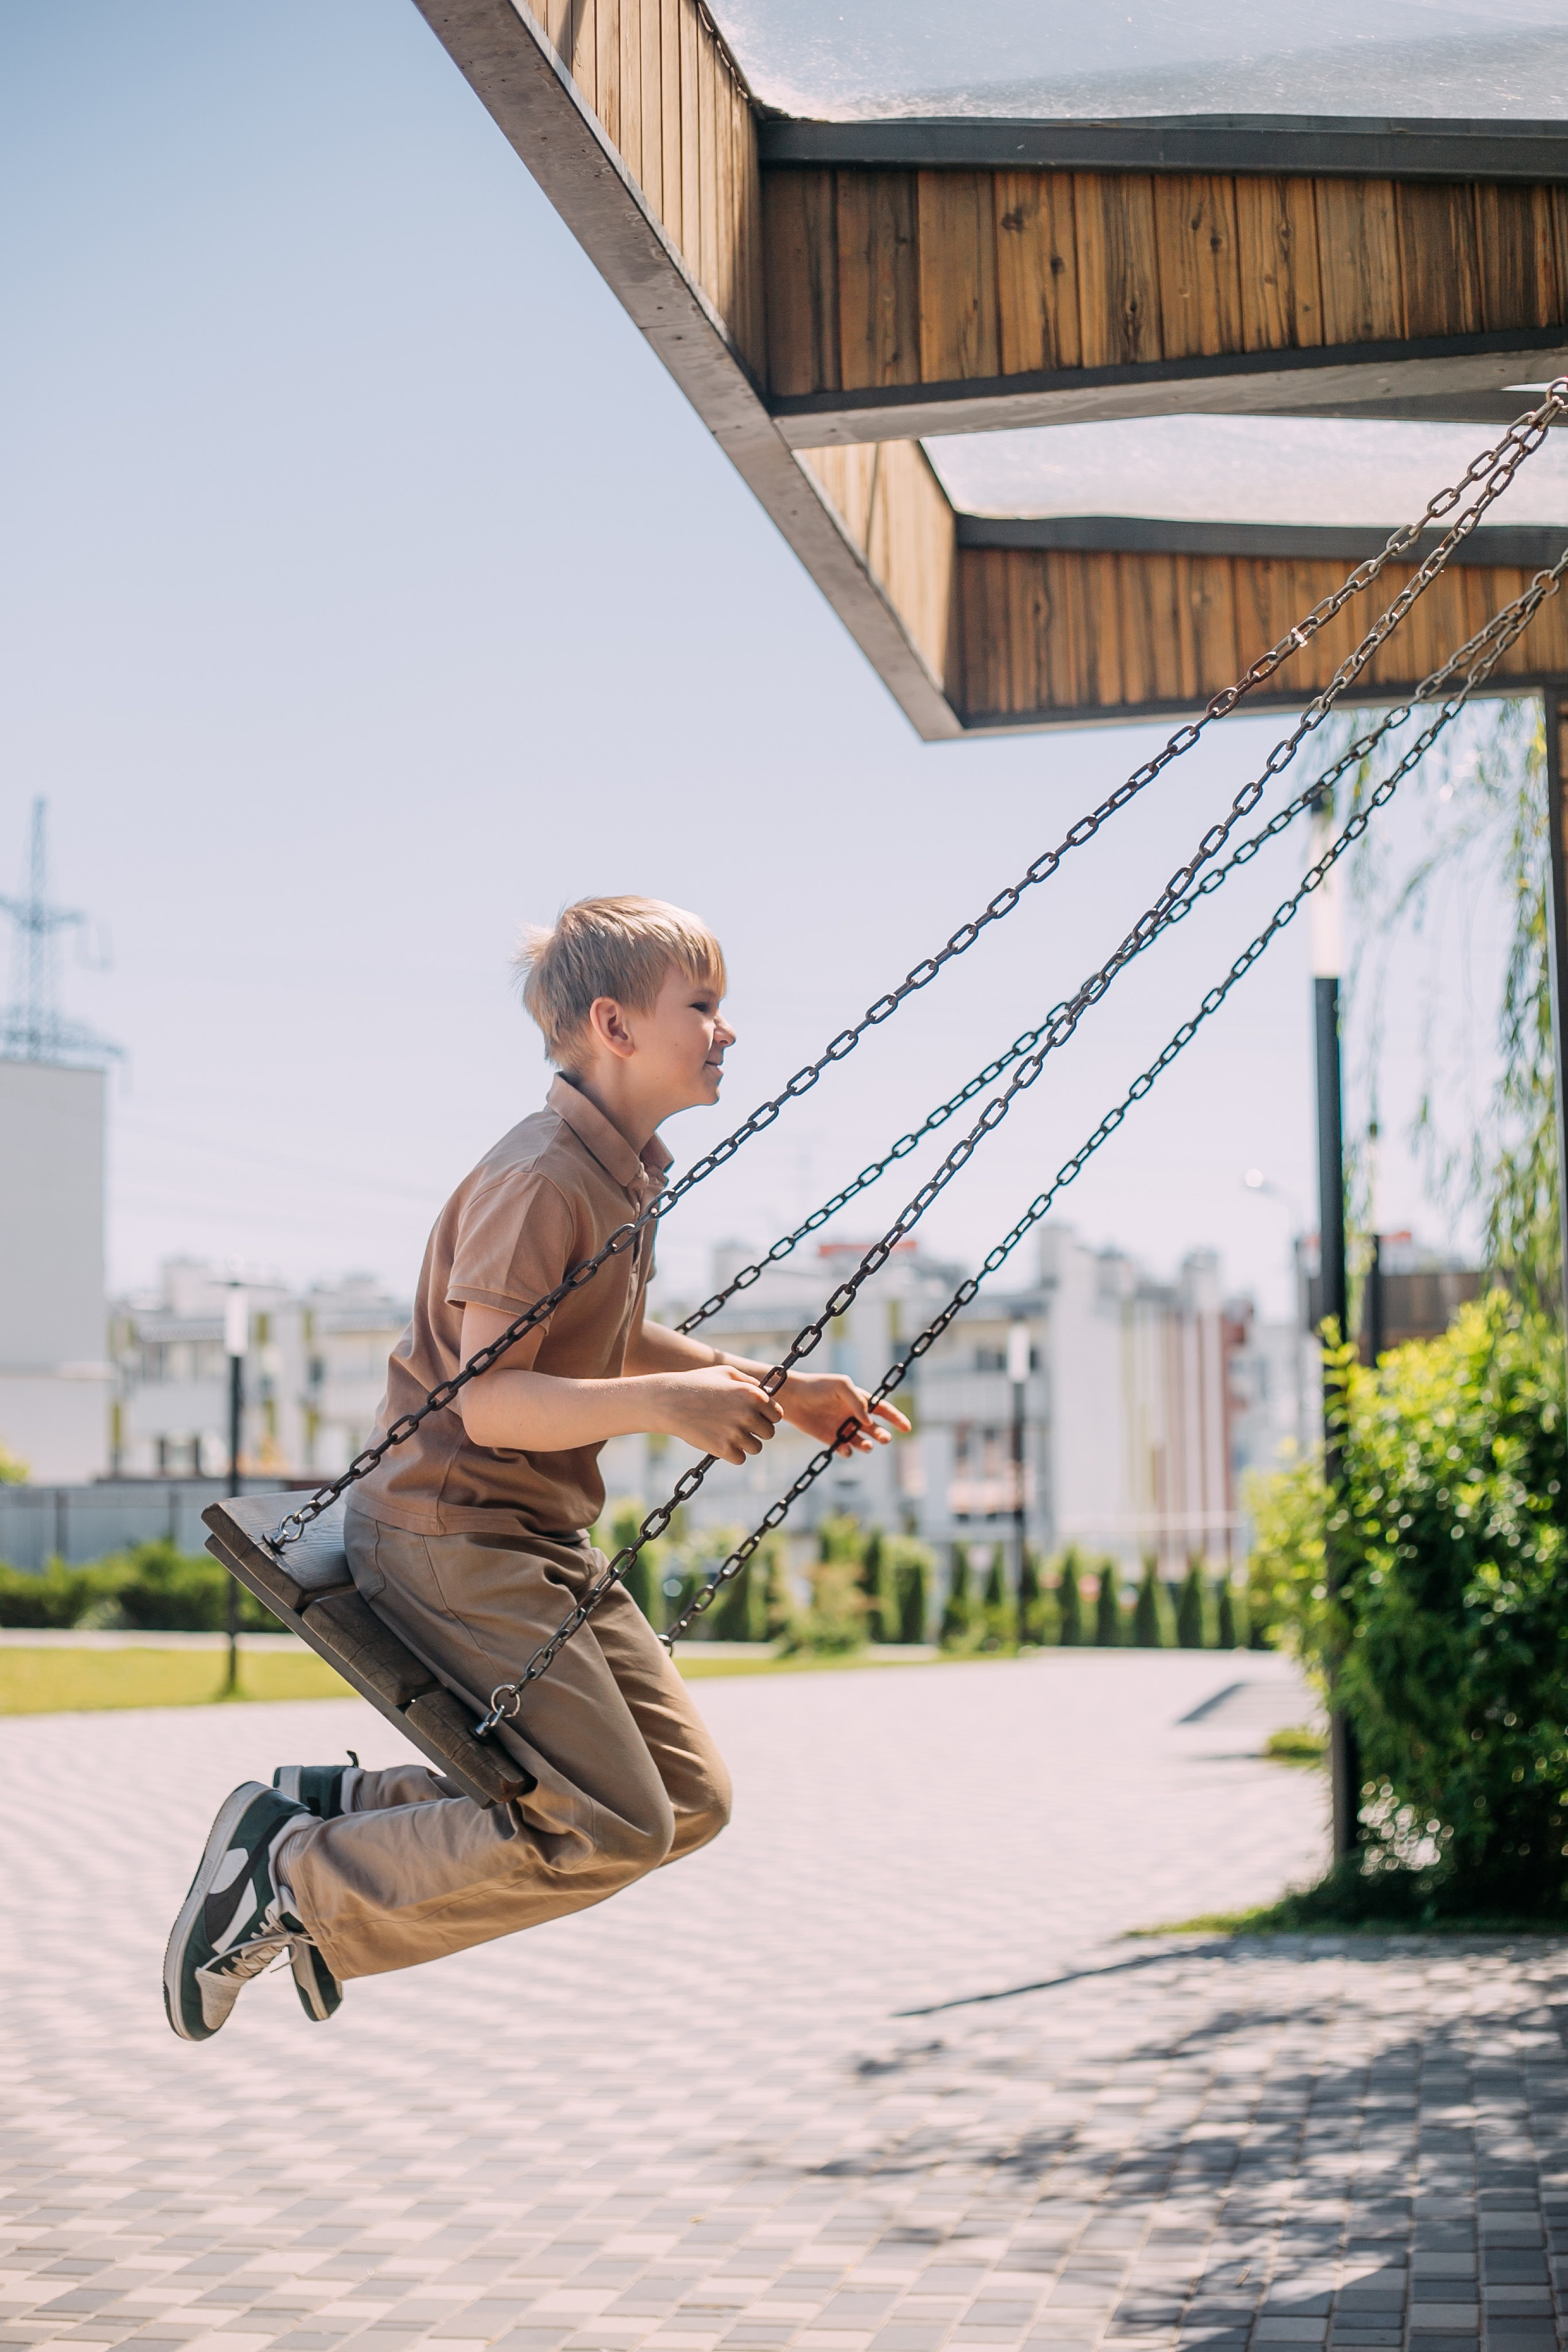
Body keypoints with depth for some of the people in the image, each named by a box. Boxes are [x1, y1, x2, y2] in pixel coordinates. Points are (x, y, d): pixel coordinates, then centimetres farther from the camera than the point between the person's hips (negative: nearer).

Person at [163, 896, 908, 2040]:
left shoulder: (624, 1170, 12)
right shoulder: (541, 1178, -19)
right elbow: (489, 1397, -24)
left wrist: (774, 1387, 18)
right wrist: (661, 1404, -35)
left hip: (537, 1540, 10)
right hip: (453, 1534, -10)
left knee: (691, 1796, 8)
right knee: (611, 1830, -14)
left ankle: (342, 1808, 11)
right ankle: (287, 1882, -3)